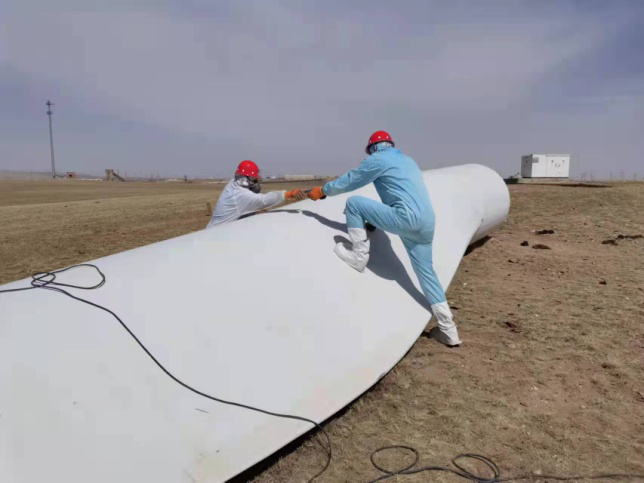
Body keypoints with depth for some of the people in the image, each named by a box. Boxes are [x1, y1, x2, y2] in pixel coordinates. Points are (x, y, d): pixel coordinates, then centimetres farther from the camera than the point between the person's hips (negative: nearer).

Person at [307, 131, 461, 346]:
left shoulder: (377, 159, 4)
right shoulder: (407, 161, 29)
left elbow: (349, 181, 9)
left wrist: (322, 190, 23)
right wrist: (375, 219, 37)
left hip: (405, 218, -8)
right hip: (426, 224, 9)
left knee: (353, 202, -1)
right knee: (426, 272, 13)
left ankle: (359, 256, 4)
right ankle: (448, 329, 15)